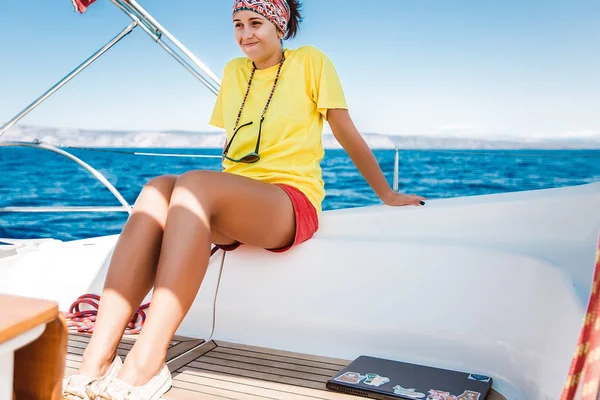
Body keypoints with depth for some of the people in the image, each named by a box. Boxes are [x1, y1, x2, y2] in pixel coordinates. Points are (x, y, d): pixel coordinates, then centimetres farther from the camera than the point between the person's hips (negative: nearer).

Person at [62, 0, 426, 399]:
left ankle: (144, 367, -42)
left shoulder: (310, 61, 4)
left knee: (194, 182, -34)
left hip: (293, 201, -5)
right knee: (157, 189, -26)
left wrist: (388, 195, 11)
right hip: (233, 207, 5)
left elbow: (348, 134, 7)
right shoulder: (234, 71, 20)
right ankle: (97, 361, -38)